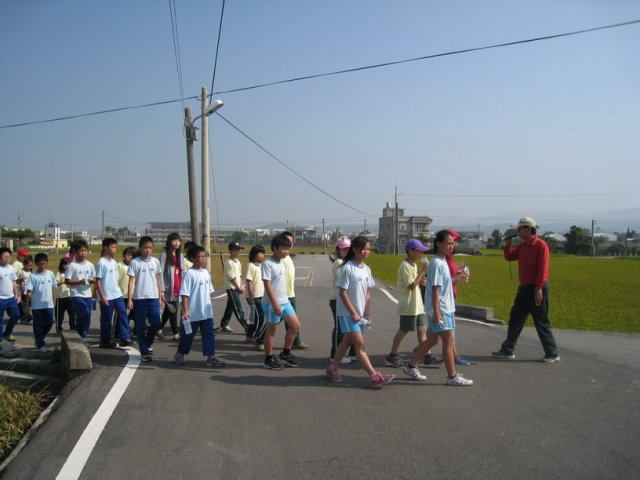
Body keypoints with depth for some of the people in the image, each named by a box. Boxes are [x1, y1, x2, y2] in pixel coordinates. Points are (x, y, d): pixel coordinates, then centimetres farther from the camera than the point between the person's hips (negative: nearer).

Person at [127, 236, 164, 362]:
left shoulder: (155, 261, 6)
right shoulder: (135, 262, -4)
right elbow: (131, 281, -5)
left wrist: (160, 296, 10)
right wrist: (129, 299, -9)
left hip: (153, 297, 3)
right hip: (139, 298, -3)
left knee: (156, 323, -2)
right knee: (140, 327, 4)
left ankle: (148, 342, 26)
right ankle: (144, 352, 14)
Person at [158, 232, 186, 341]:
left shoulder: (180, 254, 13)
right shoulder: (164, 254, -7)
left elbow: (184, 270, 13)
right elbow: (160, 271, -10)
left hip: (178, 287, 6)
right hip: (169, 287, -6)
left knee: (168, 311, 15)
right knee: (173, 310, -4)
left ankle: (159, 329, 30)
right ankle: (175, 334, 2)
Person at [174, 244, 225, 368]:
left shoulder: (206, 273, 7)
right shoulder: (189, 274, -14)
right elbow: (184, 294, -17)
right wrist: (185, 310, -21)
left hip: (207, 312, 6)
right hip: (193, 313, -5)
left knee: (209, 334, 2)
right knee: (187, 334, 11)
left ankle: (211, 357, 5)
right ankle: (180, 354, 32)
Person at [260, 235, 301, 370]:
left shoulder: (281, 263, 10)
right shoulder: (267, 264, -16)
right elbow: (267, 285, -20)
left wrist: (283, 301, 19)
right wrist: (275, 303, -22)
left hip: (285, 301, 8)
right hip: (272, 304, -8)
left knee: (295, 325, 8)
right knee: (271, 331, 3)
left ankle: (285, 354, 22)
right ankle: (269, 360, 16)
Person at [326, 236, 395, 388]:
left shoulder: (366, 269, 7)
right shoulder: (347, 268, -14)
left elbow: (367, 293, 11)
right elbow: (342, 293, -14)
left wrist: (367, 313, 5)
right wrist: (353, 313, -15)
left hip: (360, 313, 7)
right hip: (347, 313, -7)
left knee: (348, 342, 15)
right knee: (360, 345, -6)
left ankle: (332, 368, 29)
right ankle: (374, 376, -6)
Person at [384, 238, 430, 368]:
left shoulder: (414, 265, 13)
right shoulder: (405, 266, -17)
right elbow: (411, 285, -23)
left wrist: (420, 280, -1)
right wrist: (422, 271, -21)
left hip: (417, 304, 9)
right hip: (408, 305, -9)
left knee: (422, 329, 9)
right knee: (403, 331, -1)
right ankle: (392, 356, 10)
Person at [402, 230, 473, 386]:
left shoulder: (442, 262, 12)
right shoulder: (437, 263, -17)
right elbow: (435, 289, -20)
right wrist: (436, 312, -22)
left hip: (446, 308, 10)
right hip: (440, 309, -10)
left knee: (432, 340, 14)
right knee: (448, 341, -2)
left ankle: (411, 366, 23)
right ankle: (452, 377, 8)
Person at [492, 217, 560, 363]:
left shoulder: (541, 245, -14)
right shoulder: (522, 245, 10)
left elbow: (543, 268, -20)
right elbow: (509, 257, 19)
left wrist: (538, 288, -24)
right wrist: (508, 242, 6)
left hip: (537, 289, -8)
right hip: (524, 287, 8)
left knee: (541, 323, -2)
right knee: (515, 319, 12)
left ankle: (552, 354, 9)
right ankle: (508, 350, 21)